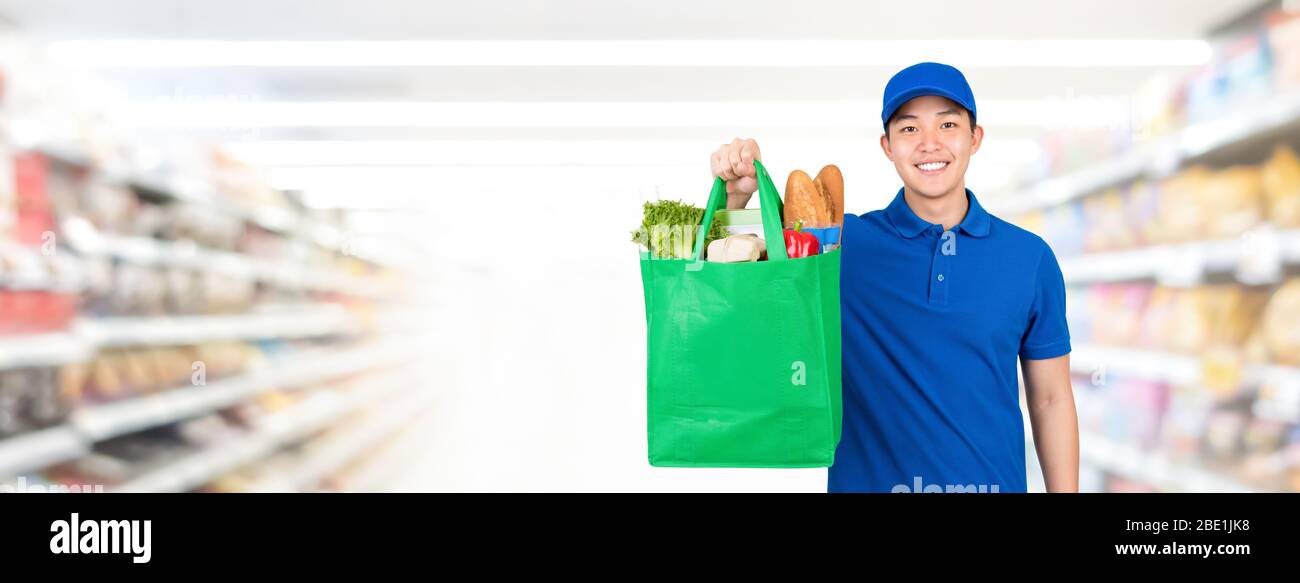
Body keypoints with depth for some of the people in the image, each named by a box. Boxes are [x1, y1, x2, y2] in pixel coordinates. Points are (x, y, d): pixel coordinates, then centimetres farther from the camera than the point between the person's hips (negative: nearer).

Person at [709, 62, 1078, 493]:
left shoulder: (1031, 257, -3)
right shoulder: (843, 243, -6)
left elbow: (1051, 401, 2)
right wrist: (734, 196, -20)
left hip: (996, 481, 1)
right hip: (865, 479, 0)